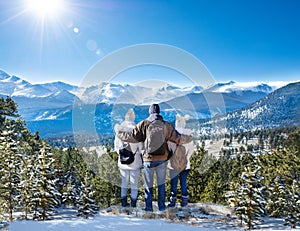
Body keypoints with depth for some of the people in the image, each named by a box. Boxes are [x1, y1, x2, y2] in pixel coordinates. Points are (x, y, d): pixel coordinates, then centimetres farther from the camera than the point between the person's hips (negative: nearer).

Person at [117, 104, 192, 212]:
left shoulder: (144, 124, -8)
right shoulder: (166, 125, -3)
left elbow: (133, 136, -7)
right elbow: (178, 138, 0)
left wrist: (120, 134, 10)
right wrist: (189, 138, 19)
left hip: (149, 159, -1)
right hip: (162, 159, 1)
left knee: (148, 184, 11)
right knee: (161, 183, 16)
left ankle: (149, 207, 16)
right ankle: (161, 206, 20)